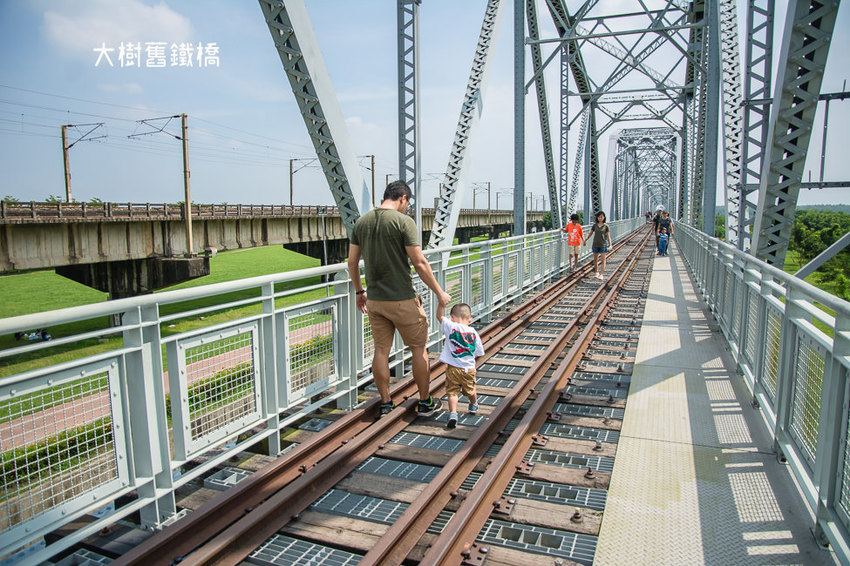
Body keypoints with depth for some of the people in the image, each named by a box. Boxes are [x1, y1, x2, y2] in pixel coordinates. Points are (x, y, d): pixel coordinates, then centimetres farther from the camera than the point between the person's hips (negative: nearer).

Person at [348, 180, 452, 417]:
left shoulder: (361, 222, 6)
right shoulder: (404, 221, -12)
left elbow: (352, 263, 9)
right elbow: (419, 263, -15)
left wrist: (359, 292, 21)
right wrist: (439, 293, -6)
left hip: (374, 299, 6)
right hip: (402, 299, -5)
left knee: (381, 350, 12)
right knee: (418, 348, 9)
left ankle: (385, 402, 21)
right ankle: (425, 401, 19)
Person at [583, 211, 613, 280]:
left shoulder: (606, 226, -3)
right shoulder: (595, 225, 3)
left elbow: (608, 236, -3)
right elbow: (590, 234, 12)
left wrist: (610, 244, -12)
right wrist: (585, 240, 4)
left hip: (603, 245, -3)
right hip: (595, 245, 3)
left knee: (603, 260, -4)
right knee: (595, 260, 10)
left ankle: (601, 274, -2)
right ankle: (597, 272, 28)